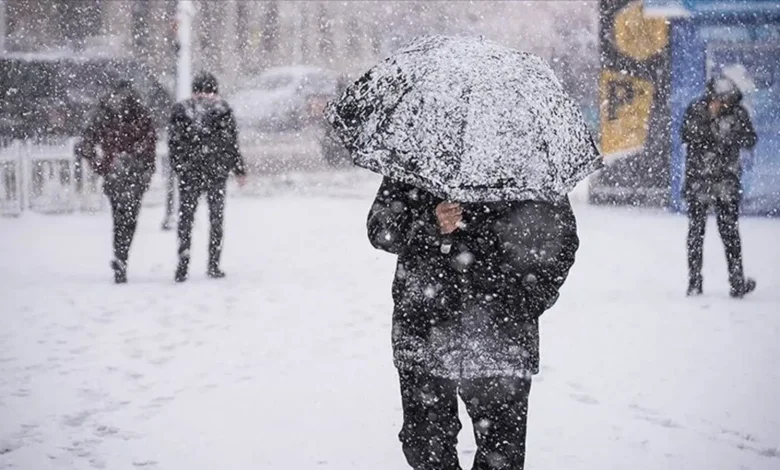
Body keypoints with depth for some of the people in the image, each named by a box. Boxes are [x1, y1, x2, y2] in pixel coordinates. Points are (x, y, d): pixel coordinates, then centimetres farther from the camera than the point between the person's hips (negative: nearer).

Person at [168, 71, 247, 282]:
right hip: (216, 170, -1)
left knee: (186, 217, 5)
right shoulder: (222, 109, -2)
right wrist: (239, 169, 6)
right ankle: (213, 264, 7)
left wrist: (179, 167, 14)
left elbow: (173, 143, 3)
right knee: (216, 217, 9)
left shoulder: (181, 110, 3)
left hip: (189, 172, 1)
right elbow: (231, 142, -2)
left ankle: (183, 265, -5)